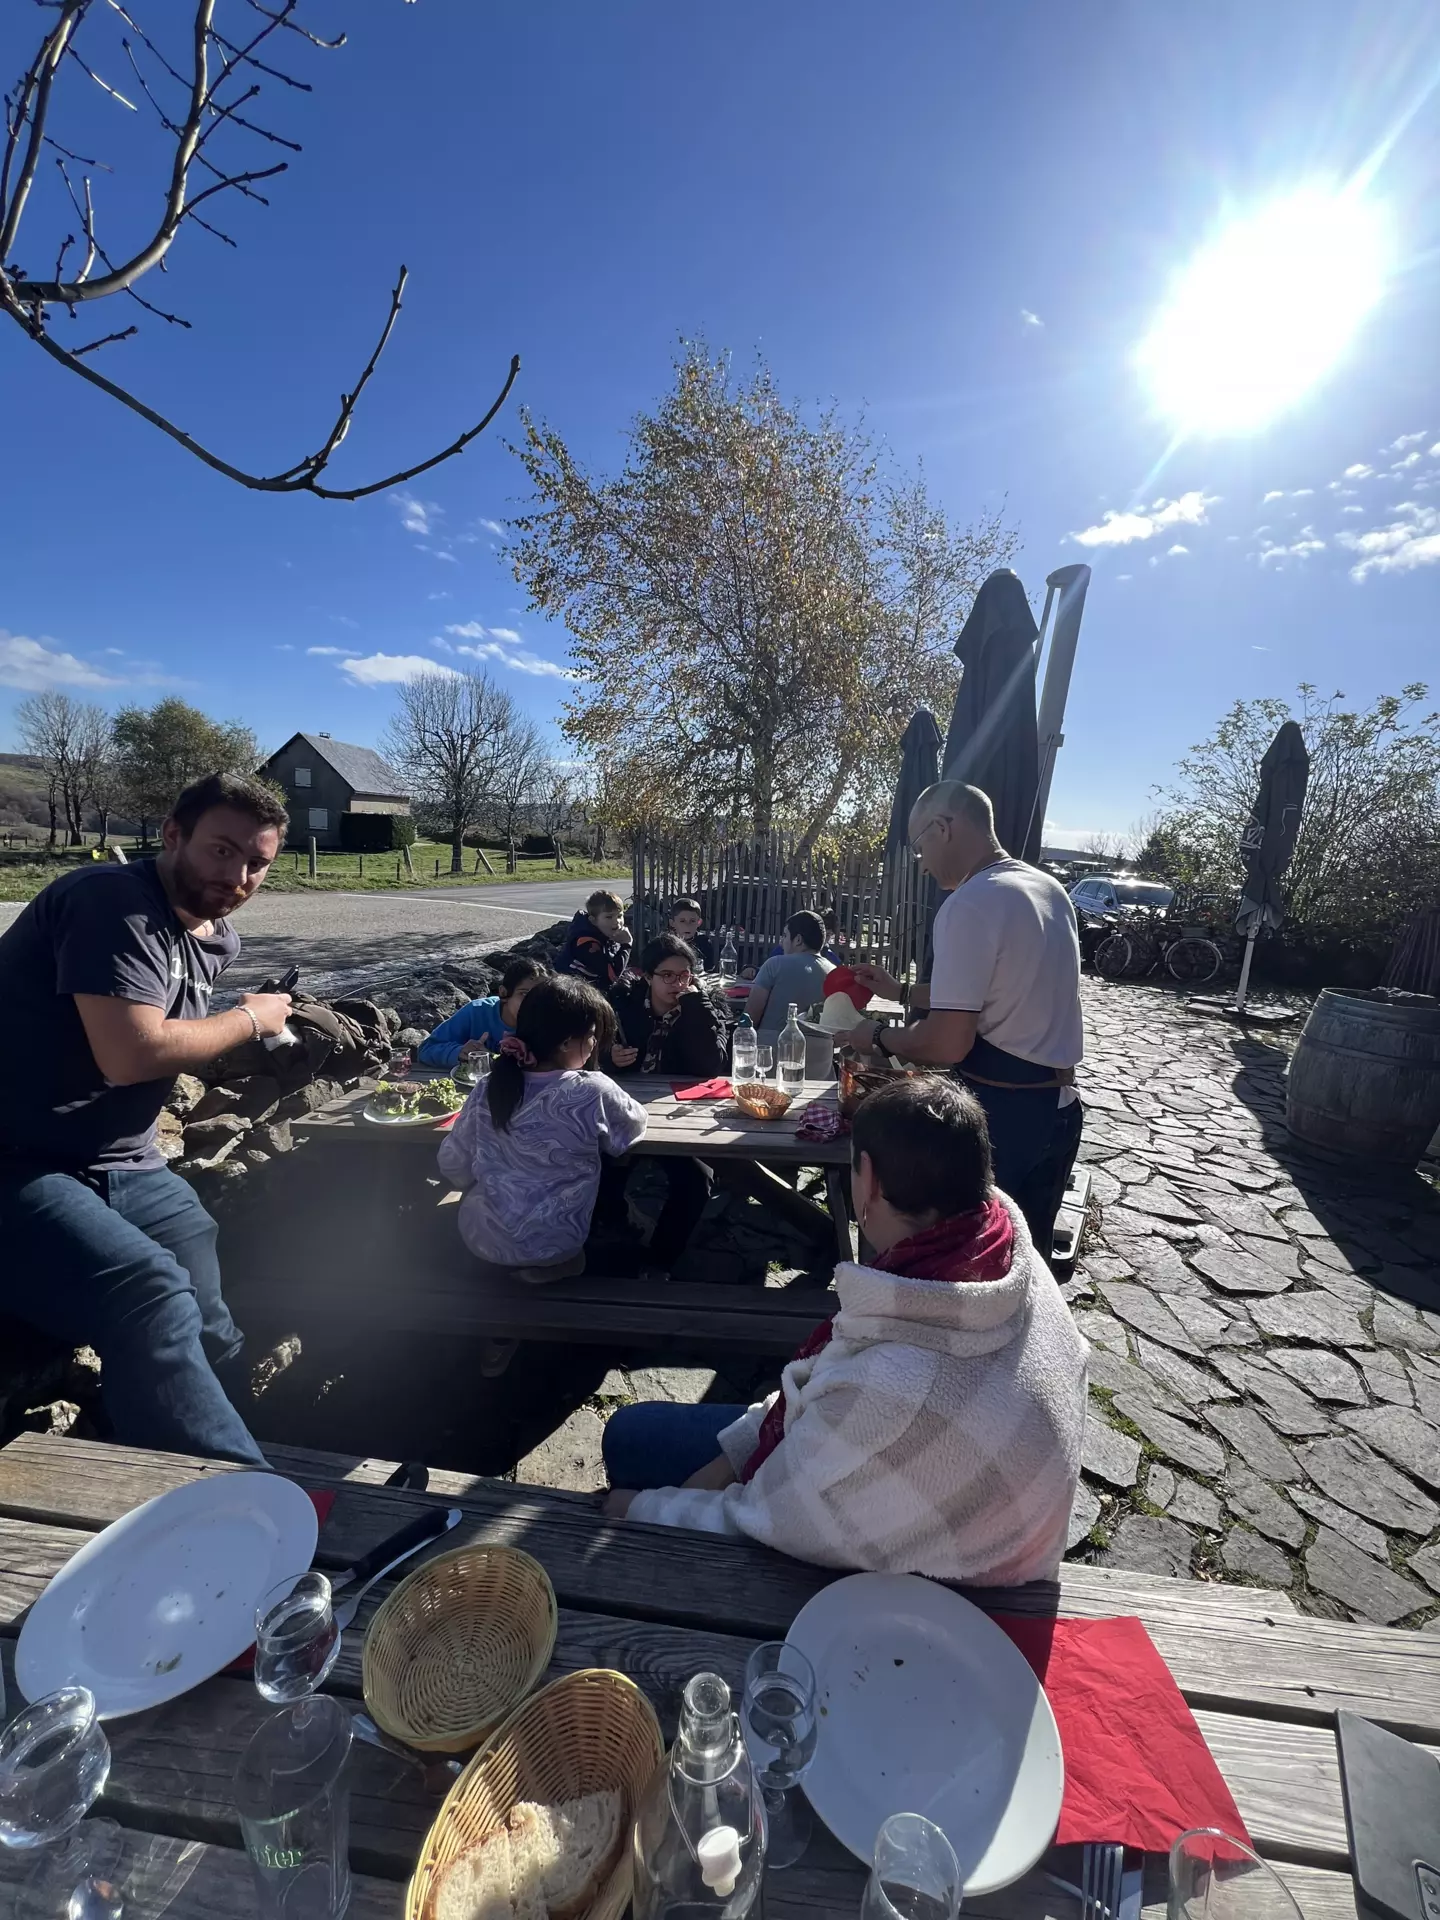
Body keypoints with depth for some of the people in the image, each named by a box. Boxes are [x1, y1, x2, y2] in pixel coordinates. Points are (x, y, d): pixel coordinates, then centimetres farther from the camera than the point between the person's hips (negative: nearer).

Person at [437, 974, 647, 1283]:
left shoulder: (488, 1090, -11)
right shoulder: (593, 1093, -23)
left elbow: (453, 1166, -2)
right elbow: (636, 1123, -3)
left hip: (480, 1237, 5)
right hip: (548, 1246, -5)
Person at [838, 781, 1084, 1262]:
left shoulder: (970, 903, -19)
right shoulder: (1051, 890, 9)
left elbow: (947, 1043, -23)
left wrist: (878, 1037, -5)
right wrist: (901, 991, 19)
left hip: (998, 1116, -8)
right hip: (1057, 1110, 8)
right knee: (1027, 1258, 22)